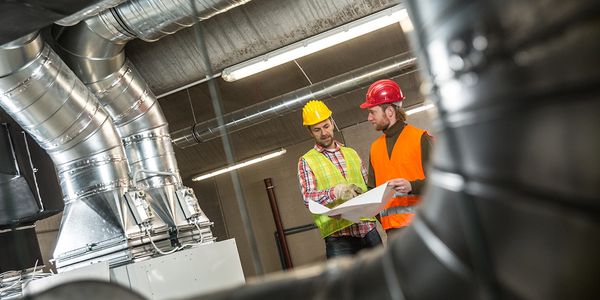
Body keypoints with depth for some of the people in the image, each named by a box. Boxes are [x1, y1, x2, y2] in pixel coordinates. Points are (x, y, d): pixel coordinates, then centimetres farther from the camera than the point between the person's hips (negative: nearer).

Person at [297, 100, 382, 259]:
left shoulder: (351, 153, 20)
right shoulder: (307, 161, 5)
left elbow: (368, 186, 20)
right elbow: (308, 197, -8)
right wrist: (336, 191, -25)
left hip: (368, 229, 4)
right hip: (338, 235, -4)